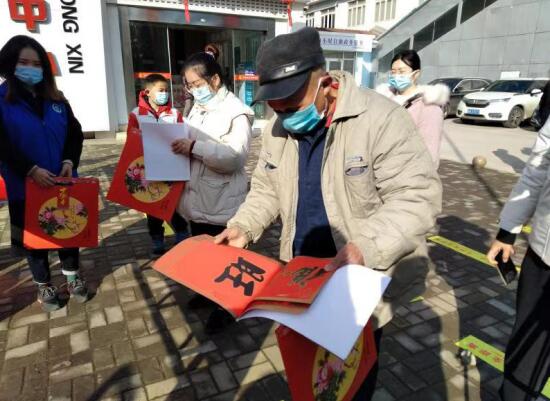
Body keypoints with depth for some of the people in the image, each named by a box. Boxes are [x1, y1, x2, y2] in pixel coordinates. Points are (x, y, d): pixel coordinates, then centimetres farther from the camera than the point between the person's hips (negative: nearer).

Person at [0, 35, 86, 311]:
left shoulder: (55, 98, 7)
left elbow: (75, 133, 7)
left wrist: (70, 161, -10)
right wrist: (31, 170, -22)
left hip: (62, 182, 3)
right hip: (25, 186, -3)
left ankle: (72, 277, 33)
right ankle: (44, 286, 30)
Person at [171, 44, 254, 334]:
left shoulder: (236, 111, -14)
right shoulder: (197, 108, 11)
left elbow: (236, 156, -24)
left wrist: (195, 147, -29)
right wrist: (178, 143, 0)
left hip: (222, 201, -8)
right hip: (197, 197, 8)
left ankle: (226, 306, 28)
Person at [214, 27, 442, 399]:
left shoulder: (380, 118, -24)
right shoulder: (278, 129, -2)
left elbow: (418, 197, -26)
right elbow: (267, 188, 9)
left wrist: (366, 247, -39)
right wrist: (243, 226, -8)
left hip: (366, 278, -5)